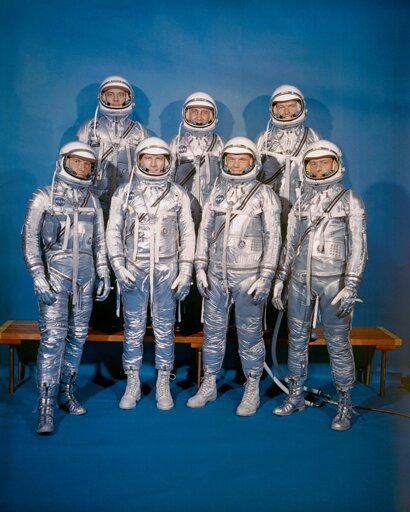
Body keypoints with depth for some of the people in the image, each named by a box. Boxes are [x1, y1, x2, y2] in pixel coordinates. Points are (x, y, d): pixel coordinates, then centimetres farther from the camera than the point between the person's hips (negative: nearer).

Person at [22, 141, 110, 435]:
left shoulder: (92, 201, 11)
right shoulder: (44, 197, -2)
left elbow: (99, 242, 15)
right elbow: (30, 238, -6)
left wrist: (104, 275, 8)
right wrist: (38, 276, -14)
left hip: (85, 277, 5)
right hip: (55, 275, -5)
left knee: (78, 336, 9)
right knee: (52, 339, -9)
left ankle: (67, 393, 24)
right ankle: (46, 407, -4)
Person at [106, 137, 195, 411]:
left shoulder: (178, 194, 5)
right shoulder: (124, 192, 5)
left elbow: (187, 234, 5)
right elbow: (113, 231, 5)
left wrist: (185, 272, -2)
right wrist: (118, 266, -6)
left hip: (167, 270, 0)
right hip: (133, 270, 0)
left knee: (165, 329, 5)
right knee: (133, 329, 5)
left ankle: (163, 386, 17)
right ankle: (133, 385, 18)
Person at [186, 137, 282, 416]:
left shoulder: (264, 194, -2)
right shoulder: (218, 191, 10)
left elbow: (272, 238, -5)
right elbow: (205, 230, 11)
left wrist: (266, 277, -12)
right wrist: (201, 267, 4)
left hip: (248, 276, -4)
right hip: (216, 275, 4)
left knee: (250, 333, 4)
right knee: (213, 329, 11)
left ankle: (252, 390, 18)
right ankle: (209, 385, 25)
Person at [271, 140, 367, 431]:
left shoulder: (350, 200, -1)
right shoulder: (301, 203, 12)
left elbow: (358, 246, -6)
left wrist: (351, 286, -13)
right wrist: (280, 280, 10)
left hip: (332, 281, -4)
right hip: (300, 279, 5)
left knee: (338, 343, -1)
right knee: (297, 339, 10)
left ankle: (345, 405, 11)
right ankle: (296, 397, 23)